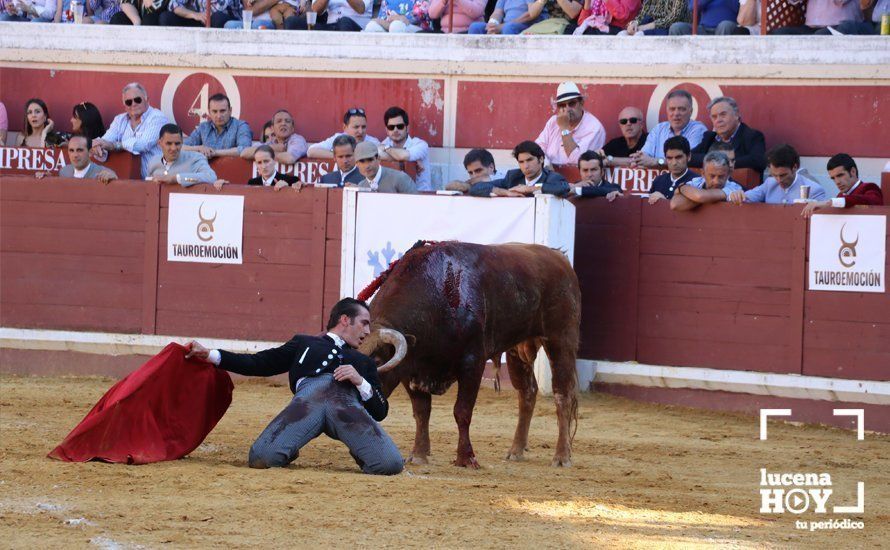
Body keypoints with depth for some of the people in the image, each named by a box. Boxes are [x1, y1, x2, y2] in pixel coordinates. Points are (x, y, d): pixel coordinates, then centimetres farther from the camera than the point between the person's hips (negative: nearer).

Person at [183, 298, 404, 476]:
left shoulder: (364, 362, 37)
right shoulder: (304, 343, 36)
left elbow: (381, 411, 25)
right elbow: (259, 364, 28)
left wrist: (360, 381, 6)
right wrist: (209, 355, 19)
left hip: (348, 403, 2)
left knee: (390, 464, -26)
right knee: (261, 458, -29)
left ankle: (358, 454, 7)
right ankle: (290, 452, 6)